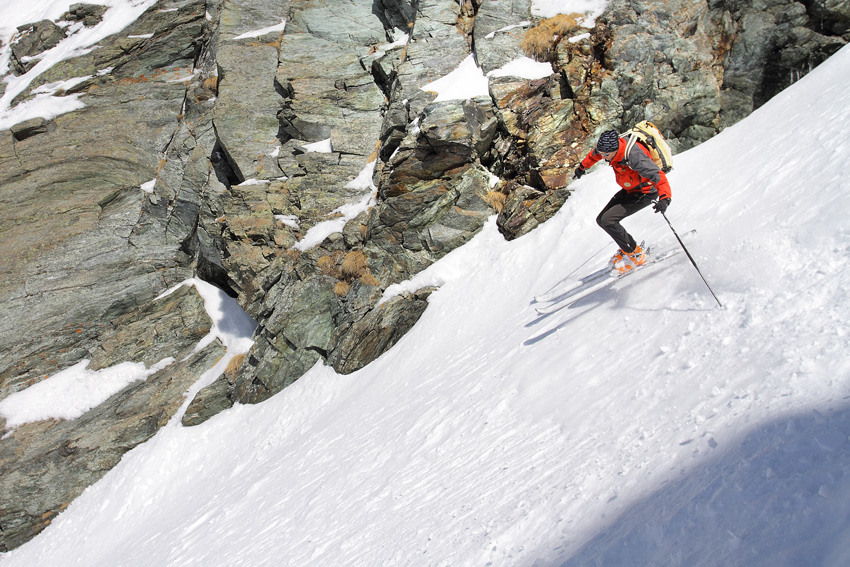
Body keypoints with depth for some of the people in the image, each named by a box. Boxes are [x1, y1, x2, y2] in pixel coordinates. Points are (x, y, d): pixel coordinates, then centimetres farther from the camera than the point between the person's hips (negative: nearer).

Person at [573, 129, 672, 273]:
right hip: (628, 191, 8)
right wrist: (582, 167, 31)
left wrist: (664, 198, -57)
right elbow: (594, 155, 13)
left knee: (607, 220, -19)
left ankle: (635, 254, -3)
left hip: (645, 193, -8)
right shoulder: (612, 146, -11)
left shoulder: (633, 156, -36)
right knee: (601, 219, 4)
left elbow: (657, 176, -41)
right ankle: (627, 248, 19)